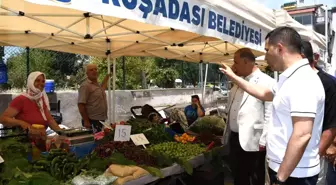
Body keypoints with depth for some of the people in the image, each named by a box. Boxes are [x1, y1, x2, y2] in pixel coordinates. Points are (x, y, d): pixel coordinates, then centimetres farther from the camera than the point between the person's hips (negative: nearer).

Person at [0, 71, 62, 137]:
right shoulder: (20, 100, -11)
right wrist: (21, 123, -29)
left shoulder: (42, 99, 8)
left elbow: (50, 119, 8)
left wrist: (61, 131, -6)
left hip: (41, 139, 5)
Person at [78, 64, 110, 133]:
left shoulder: (98, 85, 13)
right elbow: (81, 105, -18)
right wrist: (86, 121, -21)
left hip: (101, 120, 9)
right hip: (92, 121, -9)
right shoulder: (85, 86, -13)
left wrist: (107, 76, 39)